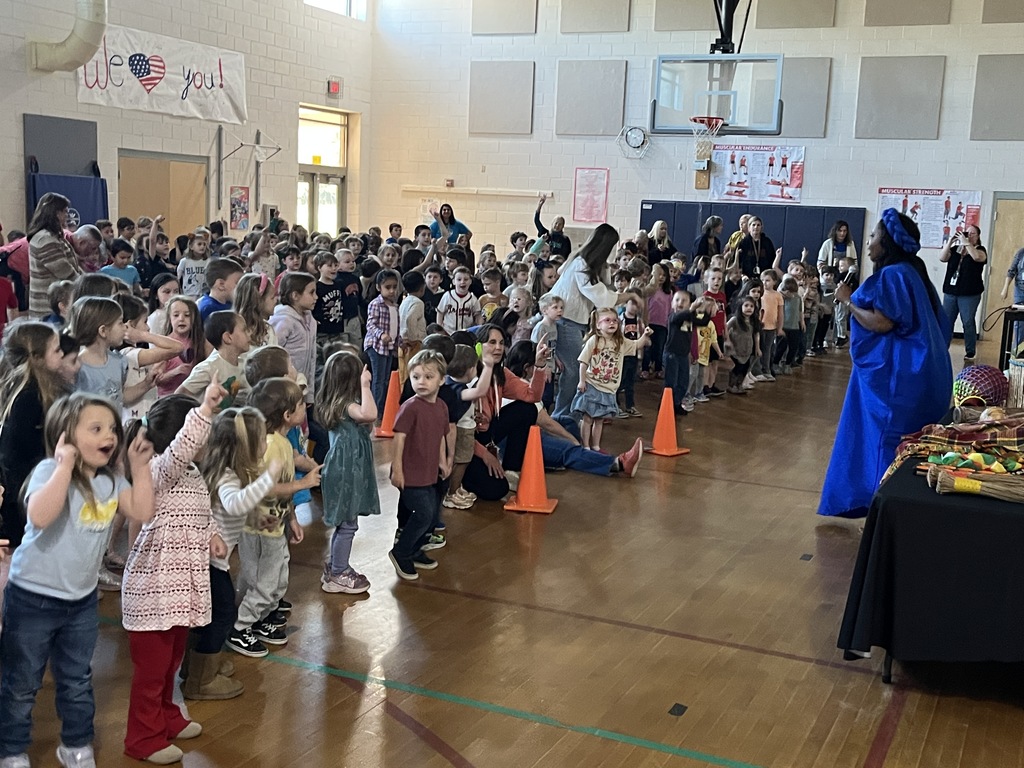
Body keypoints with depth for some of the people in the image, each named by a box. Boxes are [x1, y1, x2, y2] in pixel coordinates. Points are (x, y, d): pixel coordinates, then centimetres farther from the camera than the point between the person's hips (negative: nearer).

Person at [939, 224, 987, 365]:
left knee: (968, 323, -1)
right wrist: (951, 241, -8)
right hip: (950, 292, 4)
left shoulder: (980, 249, 2)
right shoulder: (955, 249, 12)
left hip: (969, 294, -4)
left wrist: (965, 242, -16)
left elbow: (977, 257, -21)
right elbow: (942, 258, -3)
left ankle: (970, 354, 4)